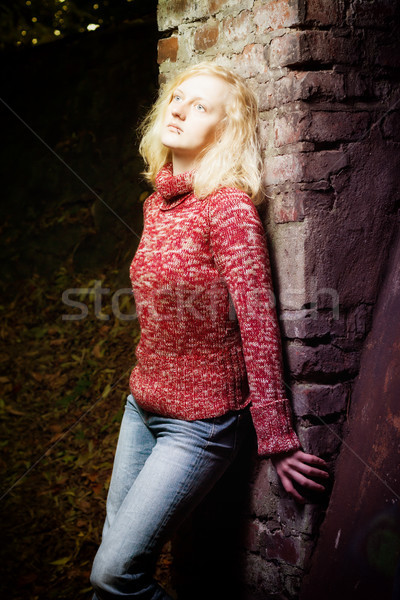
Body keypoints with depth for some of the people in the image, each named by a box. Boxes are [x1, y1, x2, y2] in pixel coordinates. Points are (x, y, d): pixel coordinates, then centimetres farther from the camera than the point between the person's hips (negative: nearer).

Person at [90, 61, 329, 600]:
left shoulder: (228, 207, -19)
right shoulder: (158, 204, 4)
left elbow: (259, 327, -19)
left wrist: (276, 440, -15)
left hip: (202, 422, -7)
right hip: (143, 406, 7)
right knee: (114, 551, 15)